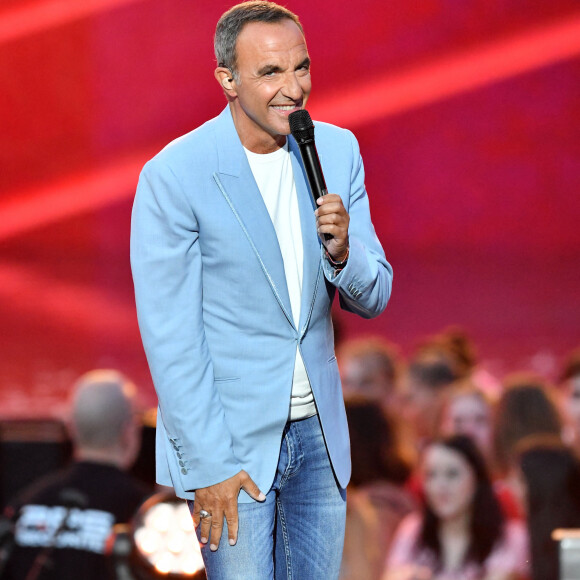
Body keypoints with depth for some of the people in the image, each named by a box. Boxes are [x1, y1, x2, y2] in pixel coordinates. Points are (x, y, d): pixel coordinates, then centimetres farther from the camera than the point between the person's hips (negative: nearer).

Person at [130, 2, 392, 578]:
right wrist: (208, 464, -15)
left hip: (318, 432, 5)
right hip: (227, 437, -5)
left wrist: (341, 250, -16)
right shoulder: (173, 175, -15)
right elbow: (170, 337, -14)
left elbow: (372, 298, 6)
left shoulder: (337, 150, 1)